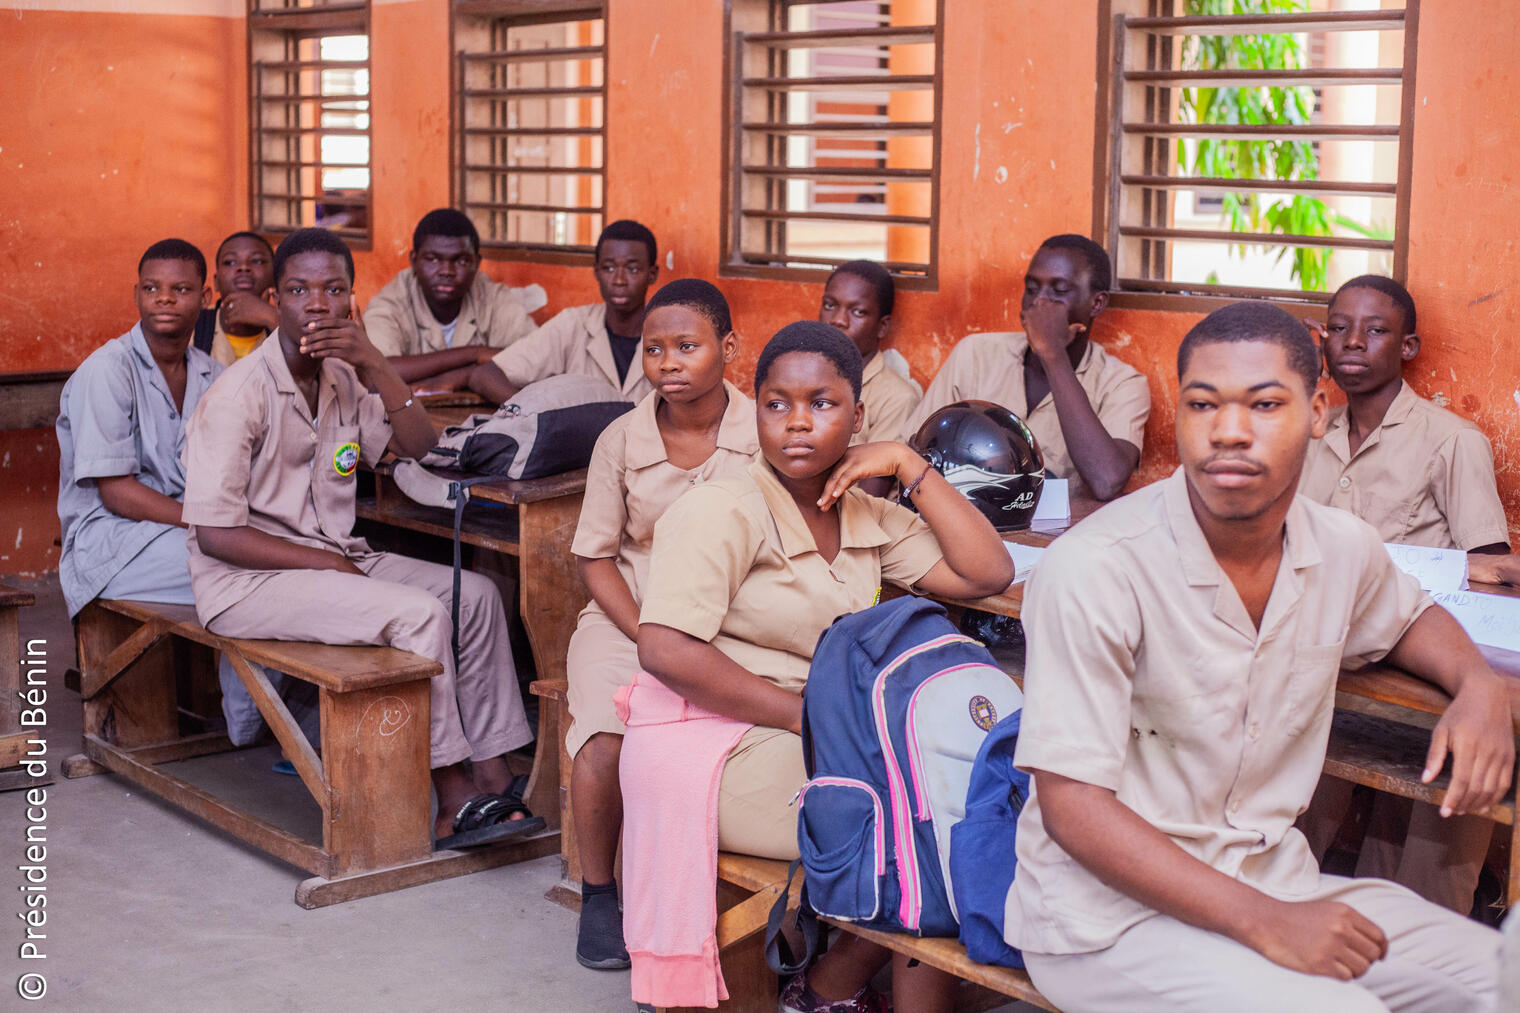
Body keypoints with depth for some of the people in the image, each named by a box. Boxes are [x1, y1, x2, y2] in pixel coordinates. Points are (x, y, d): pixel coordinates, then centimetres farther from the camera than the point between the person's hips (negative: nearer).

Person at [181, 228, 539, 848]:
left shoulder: (343, 379, 6)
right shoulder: (240, 395, -16)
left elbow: (419, 447, 0)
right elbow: (215, 534, -19)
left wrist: (374, 364, -13)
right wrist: (328, 564, -15)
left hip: (334, 556, 8)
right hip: (248, 581, -8)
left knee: (474, 595, -5)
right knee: (418, 615, -24)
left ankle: (493, 780, -5)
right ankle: (452, 801, -14)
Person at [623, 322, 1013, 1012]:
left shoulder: (870, 520, 12)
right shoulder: (723, 511, -9)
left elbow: (986, 573, 4)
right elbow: (665, 650, -20)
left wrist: (910, 466, 1)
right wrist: (811, 716, -19)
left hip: (825, 742, 7)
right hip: (736, 753, -7)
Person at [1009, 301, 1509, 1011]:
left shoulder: (1342, 547, 0)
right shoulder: (1095, 570, -20)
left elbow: (1409, 615, 26)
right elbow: (1072, 806, -20)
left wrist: (1478, 684, 2)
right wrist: (1263, 924, -25)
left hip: (1274, 880, 6)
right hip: (1114, 910, -6)